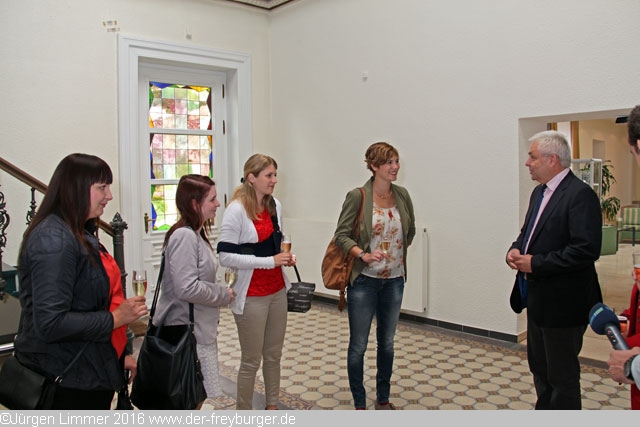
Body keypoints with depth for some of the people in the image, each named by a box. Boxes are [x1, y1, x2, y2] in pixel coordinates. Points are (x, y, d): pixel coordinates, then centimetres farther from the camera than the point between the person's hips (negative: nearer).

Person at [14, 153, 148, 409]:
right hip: (68, 381, -9)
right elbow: (50, 323, -27)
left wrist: (121, 354, 16)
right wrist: (114, 318, -19)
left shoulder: (81, 234, 10)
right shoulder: (54, 240, -20)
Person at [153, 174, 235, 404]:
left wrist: (220, 291, 8)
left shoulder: (195, 234, 10)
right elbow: (187, 288, -26)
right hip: (188, 333, -10)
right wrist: (224, 295, -14)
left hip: (200, 329, 10)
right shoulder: (184, 236, -20)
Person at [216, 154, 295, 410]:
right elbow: (225, 256, -19)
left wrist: (286, 257, -1)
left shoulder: (275, 205, 5)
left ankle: (272, 406, 35)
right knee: (251, 360, 5)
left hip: (277, 291, 7)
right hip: (251, 297, -6)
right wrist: (270, 261, -21)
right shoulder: (236, 210, -16)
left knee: (274, 355, 17)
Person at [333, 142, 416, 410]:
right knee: (358, 345, 4)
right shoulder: (357, 196, -12)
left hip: (394, 280, 5)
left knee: (387, 342, 17)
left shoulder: (402, 195, 2)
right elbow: (341, 235, -12)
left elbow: (410, 230, 17)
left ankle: (383, 399, 35)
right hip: (364, 280, -5)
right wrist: (364, 255, -25)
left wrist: (399, 252, 11)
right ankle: (359, 405, 22)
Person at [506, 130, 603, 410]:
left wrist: (535, 263, -22)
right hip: (538, 298, 10)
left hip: (563, 302, -10)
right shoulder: (540, 192, 11)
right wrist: (515, 251, -2)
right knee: (539, 367, 23)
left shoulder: (580, 195, -19)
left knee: (562, 376, 5)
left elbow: (587, 249, -27)